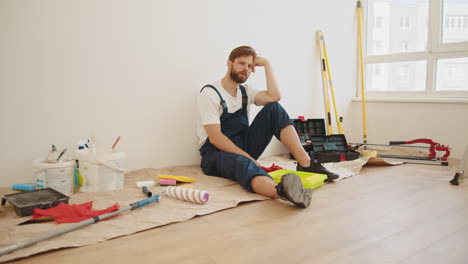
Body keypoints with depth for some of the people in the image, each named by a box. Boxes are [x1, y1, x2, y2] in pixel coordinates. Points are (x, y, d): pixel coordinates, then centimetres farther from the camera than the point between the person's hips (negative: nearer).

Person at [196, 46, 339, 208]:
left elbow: (274, 97, -7)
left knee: (274, 109, -11)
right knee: (241, 163, -43)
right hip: (216, 152, -6)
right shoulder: (210, 93, -10)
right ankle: (282, 192, -77)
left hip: (244, 146, 7)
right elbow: (215, 138, -18)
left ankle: (306, 163, -22)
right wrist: (248, 157, -24)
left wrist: (266, 64, -2)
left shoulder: (245, 91, 12)